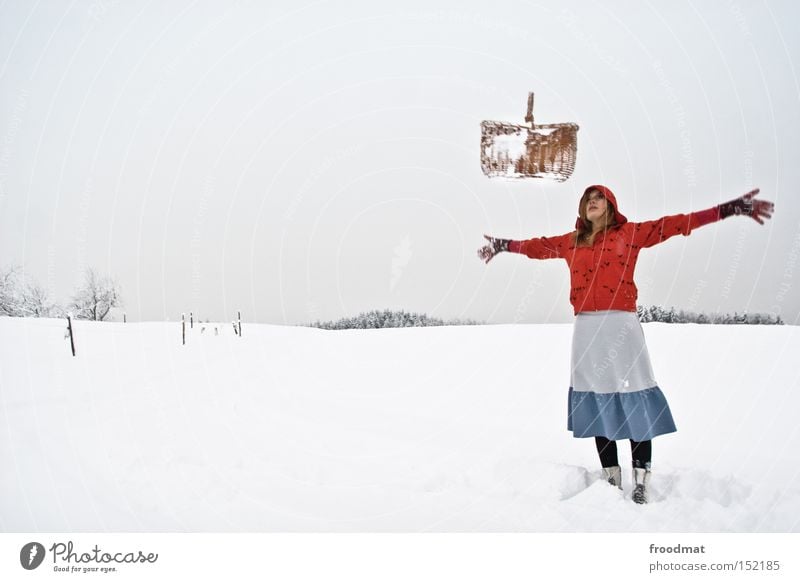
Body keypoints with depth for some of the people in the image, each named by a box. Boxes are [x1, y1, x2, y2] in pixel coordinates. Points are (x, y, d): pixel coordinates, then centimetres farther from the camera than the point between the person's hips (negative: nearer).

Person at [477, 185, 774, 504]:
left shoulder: (630, 233, 6)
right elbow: (538, 246, 26)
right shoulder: (571, 241, 15)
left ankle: (640, 484, 0)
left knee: (635, 400, -5)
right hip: (586, 328, 4)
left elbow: (676, 224, 2)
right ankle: (611, 479, 16)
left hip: (621, 324, -3)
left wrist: (732, 208, -3)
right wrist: (502, 244, 33)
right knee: (597, 401, 6)